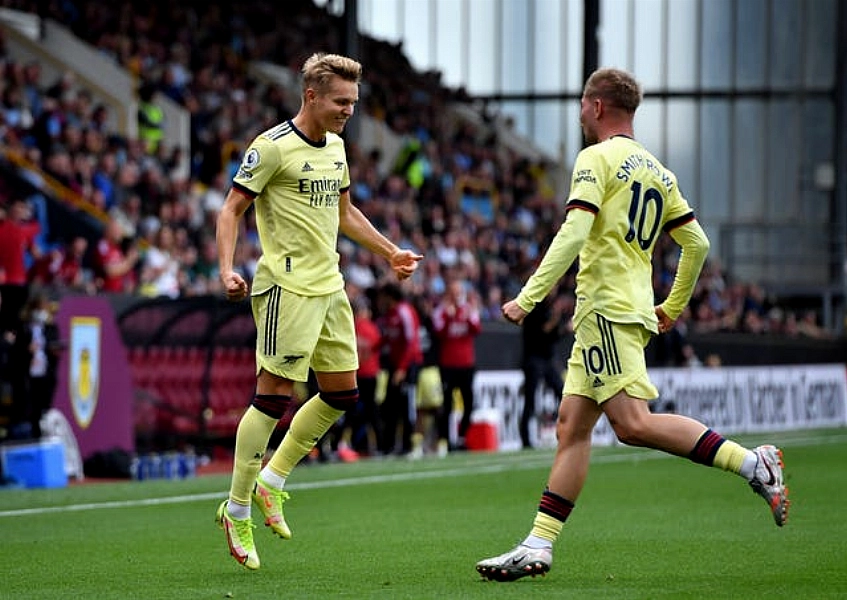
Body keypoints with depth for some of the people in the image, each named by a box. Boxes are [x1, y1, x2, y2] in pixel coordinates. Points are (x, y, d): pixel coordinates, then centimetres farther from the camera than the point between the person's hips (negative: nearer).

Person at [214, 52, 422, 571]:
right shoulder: (272, 147, -11)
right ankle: (237, 509, 0)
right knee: (275, 393, -9)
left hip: (330, 287, 8)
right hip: (288, 285, -8)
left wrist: (391, 252, 25)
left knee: (342, 393, 8)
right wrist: (227, 270, -22)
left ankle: (272, 480, 21)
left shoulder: (335, 146, 13)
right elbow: (232, 209, -10)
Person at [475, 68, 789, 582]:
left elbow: (574, 233, -17)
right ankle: (538, 548, 1)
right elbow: (697, 242, 19)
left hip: (607, 307, -9)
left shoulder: (598, 158, -6)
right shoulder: (658, 171, 18)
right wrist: (674, 306, 30)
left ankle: (752, 462, -22)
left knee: (633, 424, -18)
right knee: (572, 426, 5)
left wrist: (528, 297, -17)